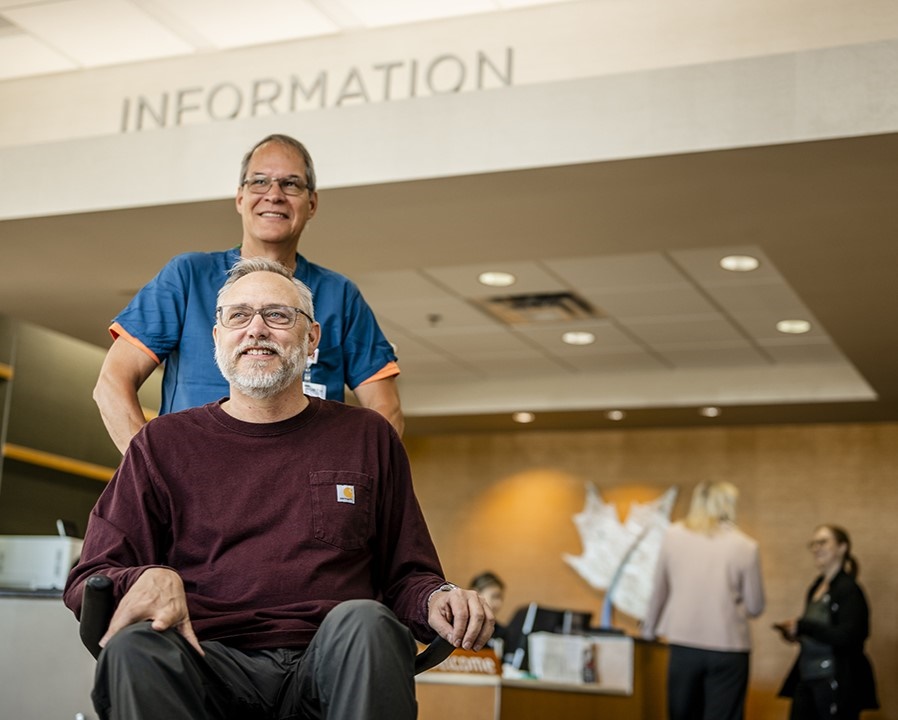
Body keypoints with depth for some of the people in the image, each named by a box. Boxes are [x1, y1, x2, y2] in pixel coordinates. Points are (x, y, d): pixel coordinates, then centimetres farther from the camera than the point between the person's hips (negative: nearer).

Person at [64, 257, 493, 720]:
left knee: (365, 623, -34)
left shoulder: (366, 438, 18)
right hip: (210, 665, 0)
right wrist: (148, 579, -13)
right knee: (134, 647, -33)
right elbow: (87, 578, 11)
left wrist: (436, 598, -7)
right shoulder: (164, 443, 15)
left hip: (327, 665, 1)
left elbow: (406, 576, 19)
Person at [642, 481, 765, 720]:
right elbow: (755, 607, 0)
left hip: (683, 645, 3)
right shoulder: (744, 546, -7)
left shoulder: (673, 536, -1)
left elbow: (659, 590, 8)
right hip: (728, 648, -3)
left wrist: (649, 628, 22)